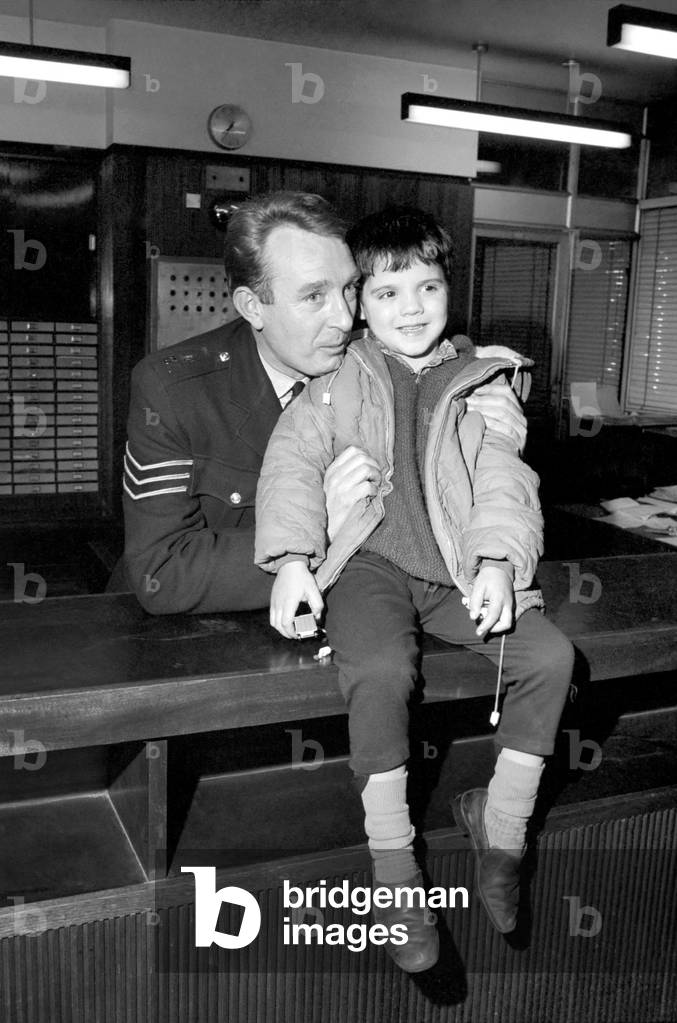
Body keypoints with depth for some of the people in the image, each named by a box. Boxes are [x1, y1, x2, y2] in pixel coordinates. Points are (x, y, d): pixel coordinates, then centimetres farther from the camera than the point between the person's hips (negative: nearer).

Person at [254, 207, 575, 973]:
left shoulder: (481, 382, 12)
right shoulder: (339, 383, 9)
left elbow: (505, 482, 5)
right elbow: (293, 459, -2)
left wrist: (498, 562, -13)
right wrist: (291, 560, -16)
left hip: (458, 569, 3)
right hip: (369, 564, -2)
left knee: (550, 653, -16)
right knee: (380, 669, -31)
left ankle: (501, 829, 5)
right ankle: (393, 868, -13)